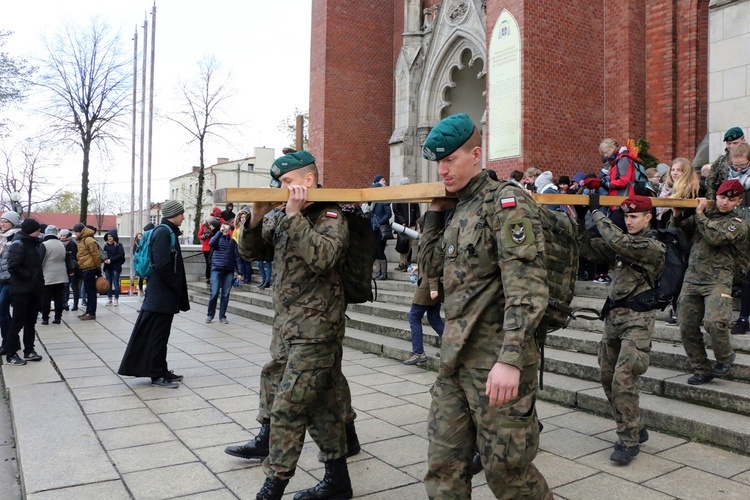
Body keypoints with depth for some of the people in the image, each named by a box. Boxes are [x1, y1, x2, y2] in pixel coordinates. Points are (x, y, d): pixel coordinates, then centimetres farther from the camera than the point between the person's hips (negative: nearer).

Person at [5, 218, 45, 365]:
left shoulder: (32, 243, 15)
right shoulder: (18, 244, -13)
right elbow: (13, 267, -22)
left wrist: (38, 279, 9)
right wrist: (30, 276, -19)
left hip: (34, 290, 9)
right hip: (21, 291, -8)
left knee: (31, 322, 13)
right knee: (18, 323, -2)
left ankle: (29, 351, 20)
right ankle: (10, 355, 6)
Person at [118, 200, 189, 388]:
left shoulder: (168, 231, 14)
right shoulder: (163, 232, -15)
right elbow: (162, 264, -23)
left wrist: (176, 287, 12)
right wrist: (176, 285, -14)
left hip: (163, 293, 10)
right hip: (162, 293, -10)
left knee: (158, 333, 15)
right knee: (157, 334, -1)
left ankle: (161, 370, 24)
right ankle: (157, 375, 7)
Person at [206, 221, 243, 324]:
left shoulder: (232, 241, 14)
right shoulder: (217, 238, 8)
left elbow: (237, 257, 11)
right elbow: (211, 243, -17)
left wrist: (239, 272, 4)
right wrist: (220, 231, -17)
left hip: (229, 271, 2)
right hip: (216, 269, -2)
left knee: (226, 294, 3)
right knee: (214, 293, -6)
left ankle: (222, 316, 13)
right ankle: (210, 315, 10)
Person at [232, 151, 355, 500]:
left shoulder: (330, 216, -9)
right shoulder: (283, 218, 14)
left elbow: (322, 257, -27)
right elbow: (250, 252, 14)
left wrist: (295, 215, -22)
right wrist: (256, 218, -3)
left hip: (316, 329, -8)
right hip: (286, 324, 8)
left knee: (289, 406, -6)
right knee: (321, 405, 14)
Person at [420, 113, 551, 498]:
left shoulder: (507, 202, -11)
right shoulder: (457, 209, 13)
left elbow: (527, 287, -20)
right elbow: (432, 267, 19)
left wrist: (511, 359, -27)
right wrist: (435, 211, 10)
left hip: (496, 362, -8)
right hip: (455, 358, 8)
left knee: (506, 469, 6)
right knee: (444, 464, 14)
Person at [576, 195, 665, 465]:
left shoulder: (653, 247, -9)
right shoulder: (620, 245, 13)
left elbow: (617, 240, -23)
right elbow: (588, 249, 8)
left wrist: (596, 212, -14)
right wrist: (580, 219, -4)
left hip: (637, 319, -8)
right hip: (613, 317, 8)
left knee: (623, 379, -14)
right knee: (608, 377, 11)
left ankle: (629, 440, 0)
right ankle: (635, 429, 28)